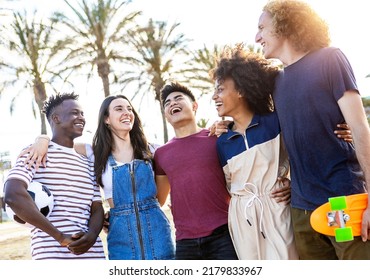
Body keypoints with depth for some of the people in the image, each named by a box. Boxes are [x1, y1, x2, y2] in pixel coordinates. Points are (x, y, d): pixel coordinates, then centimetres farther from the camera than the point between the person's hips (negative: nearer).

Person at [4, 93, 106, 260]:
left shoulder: (87, 164, 21)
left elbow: (97, 209, 16)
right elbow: (13, 195, -15)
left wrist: (92, 235, -9)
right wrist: (61, 237, -17)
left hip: (92, 254, 6)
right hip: (53, 256, -6)